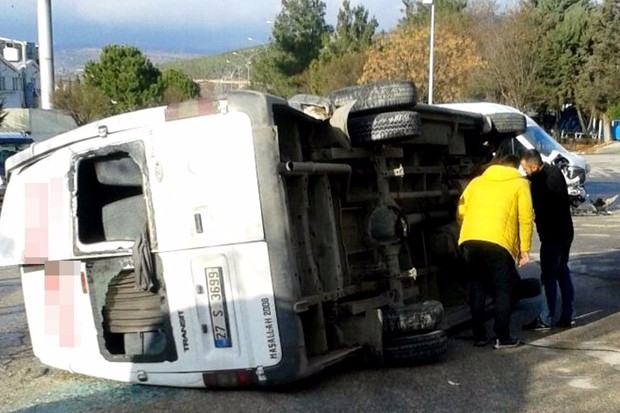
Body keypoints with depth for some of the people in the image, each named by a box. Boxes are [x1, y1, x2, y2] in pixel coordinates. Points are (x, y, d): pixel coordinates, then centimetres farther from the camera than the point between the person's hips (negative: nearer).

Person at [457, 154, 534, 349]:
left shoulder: (477, 181, 23)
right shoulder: (519, 183, 14)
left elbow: (460, 212, 18)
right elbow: (526, 218, 5)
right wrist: (524, 248, 10)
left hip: (469, 240, 4)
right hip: (499, 241, -3)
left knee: (477, 287, 16)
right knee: (504, 289, 11)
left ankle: (479, 335, 19)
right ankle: (502, 336, 13)